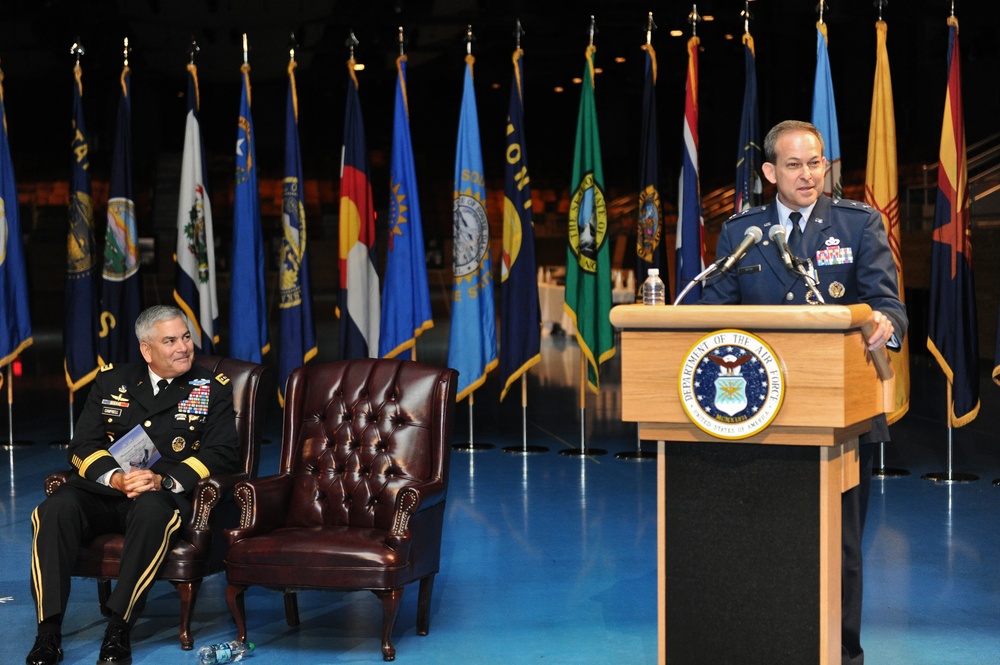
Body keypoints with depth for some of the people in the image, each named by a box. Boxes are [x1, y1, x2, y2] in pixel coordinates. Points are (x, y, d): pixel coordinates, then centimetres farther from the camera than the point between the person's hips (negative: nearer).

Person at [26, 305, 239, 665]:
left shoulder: (212, 389, 8)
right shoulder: (110, 381, 14)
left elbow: (222, 453, -3)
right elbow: (82, 446, 7)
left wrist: (162, 480, -19)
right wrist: (117, 477, -16)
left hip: (168, 494, -2)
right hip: (105, 489, 3)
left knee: (151, 512, -39)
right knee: (54, 510, -29)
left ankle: (118, 631, -34)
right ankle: (48, 633, -28)